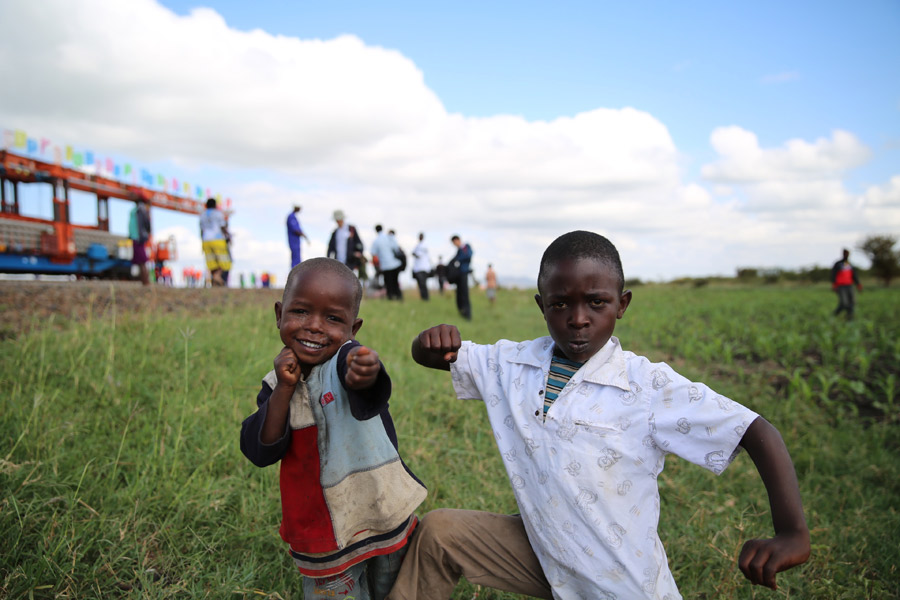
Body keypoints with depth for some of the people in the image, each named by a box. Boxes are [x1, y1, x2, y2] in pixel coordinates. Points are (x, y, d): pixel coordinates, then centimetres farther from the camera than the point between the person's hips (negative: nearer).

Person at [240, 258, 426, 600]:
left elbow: (369, 399, -42)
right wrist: (283, 390, -24)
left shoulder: (347, 360, -19)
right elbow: (261, 453, -13)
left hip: (383, 519, -2)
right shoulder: (276, 384, -5)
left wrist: (367, 370, -66)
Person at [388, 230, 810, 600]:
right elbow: (425, 355, 1)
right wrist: (434, 337, -24)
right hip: (541, 554, 4)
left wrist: (792, 534, -35)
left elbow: (757, 433, -22)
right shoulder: (512, 364, -8)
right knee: (438, 531, -1)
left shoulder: (649, 388, -22)